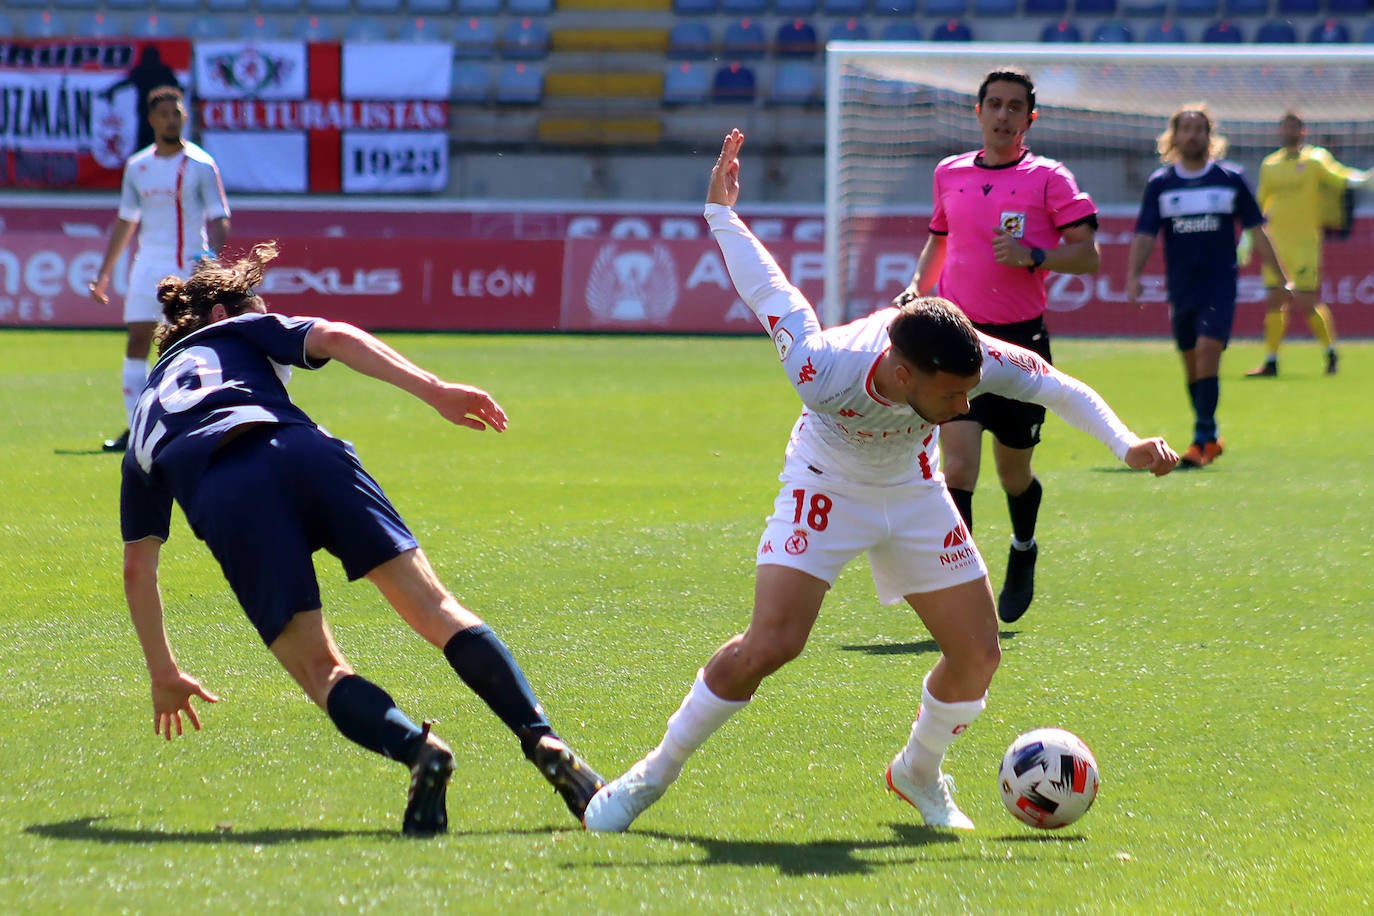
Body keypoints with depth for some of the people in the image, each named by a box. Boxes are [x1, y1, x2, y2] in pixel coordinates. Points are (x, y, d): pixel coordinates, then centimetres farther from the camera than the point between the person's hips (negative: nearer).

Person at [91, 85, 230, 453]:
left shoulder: (201, 165, -3)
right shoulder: (137, 167, 10)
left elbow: (219, 219, -7)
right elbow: (125, 221, 18)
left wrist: (212, 257, -25)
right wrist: (104, 273, 16)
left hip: (190, 266, -4)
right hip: (148, 265, 4)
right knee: (137, 340, -4)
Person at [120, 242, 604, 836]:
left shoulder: (147, 413, 39)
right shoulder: (239, 332, 35)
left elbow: (137, 567, 39)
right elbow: (334, 338, 13)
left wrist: (164, 676, 47)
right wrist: (432, 389, 3)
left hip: (226, 504, 1)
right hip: (302, 453, -1)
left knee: (318, 669, 1)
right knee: (432, 606, 3)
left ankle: (416, 749, -28)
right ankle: (543, 742, -12)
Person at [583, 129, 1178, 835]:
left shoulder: (972, 360, -33)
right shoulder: (824, 371, -40)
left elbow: (1055, 386, -16)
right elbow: (768, 291, -24)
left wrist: (1126, 445, -22)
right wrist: (720, 212, -12)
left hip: (914, 492, 4)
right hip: (825, 489, -4)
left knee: (978, 653, -1)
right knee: (770, 645, -21)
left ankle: (919, 775, 28)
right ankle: (655, 773, -2)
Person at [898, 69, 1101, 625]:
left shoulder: (1049, 178, -2)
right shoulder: (950, 174, 10)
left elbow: (1087, 254, -6)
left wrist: (1032, 256, -21)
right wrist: (916, 290, 12)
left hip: (1021, 338, -2)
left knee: (1014, 474, 12)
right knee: (958, 463, -15)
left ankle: (1023, 553, 43)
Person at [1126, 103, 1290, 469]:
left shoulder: (1231, 179, 2)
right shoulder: (1159, 183, 4)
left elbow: (1257, 232, 7)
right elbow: (1145, 234, 0)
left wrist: (1282, 279, 7)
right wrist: (1134, 274, -16)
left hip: (1220, 284, -3)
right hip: (1181, 287, 3)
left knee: (1207, 351, -18)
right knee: (1192, 364, 7)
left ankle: (1202, 439, -17)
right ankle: (1211, 438, 23)